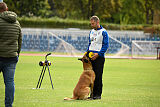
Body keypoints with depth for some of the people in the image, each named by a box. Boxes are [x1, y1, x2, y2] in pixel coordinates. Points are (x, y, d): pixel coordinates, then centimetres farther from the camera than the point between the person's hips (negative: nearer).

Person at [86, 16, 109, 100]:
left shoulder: (103, 32, -5)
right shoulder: (91, 32, 16)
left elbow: (106, 45, -10)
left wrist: (98, 54, -17)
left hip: (99, 56, -6)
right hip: (91, 56, 6)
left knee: (98, 76, -6)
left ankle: (98, 94, -1)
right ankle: (93, 93, 9)